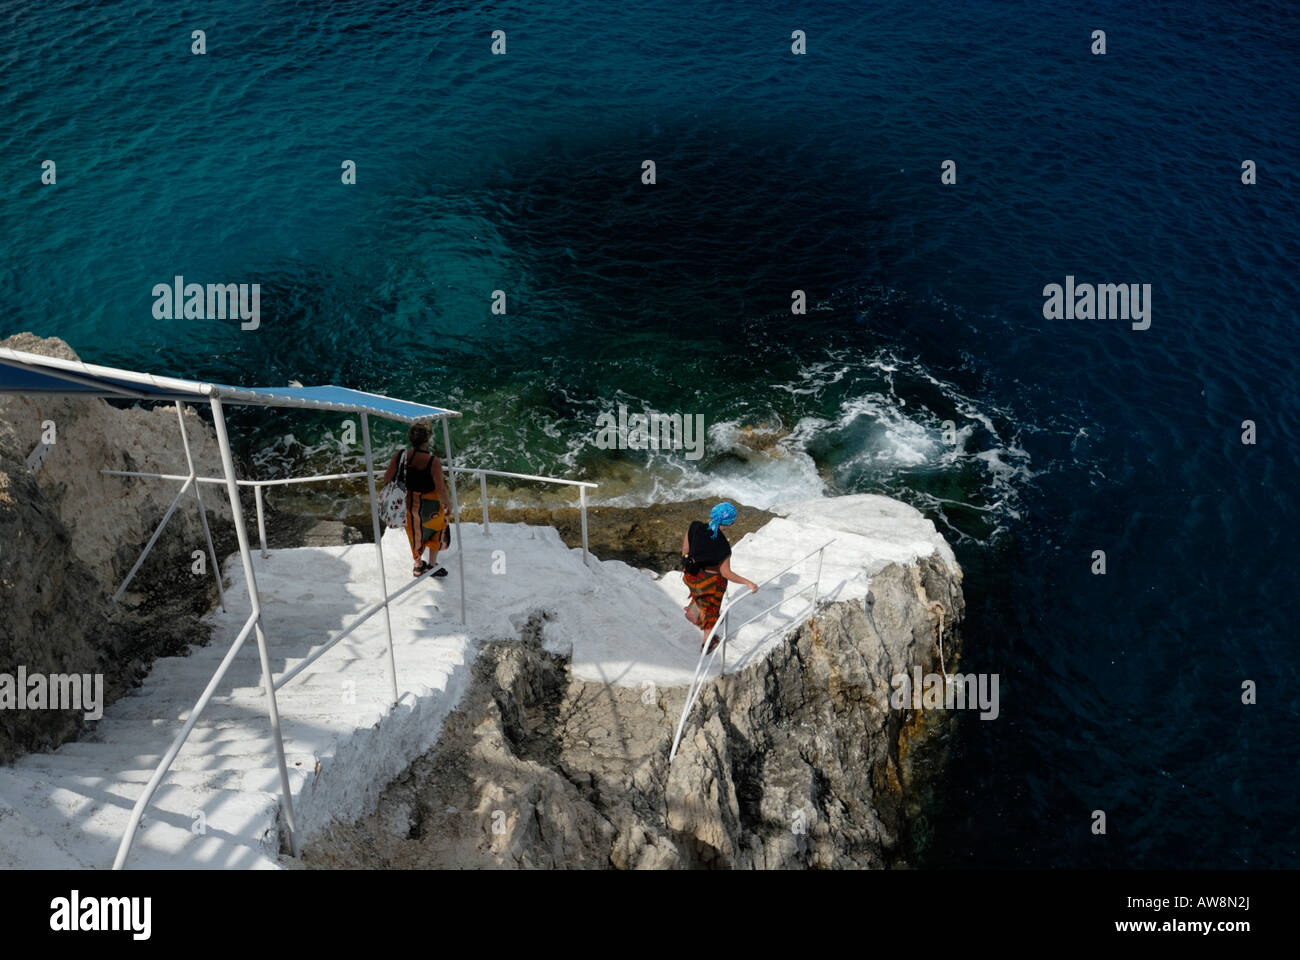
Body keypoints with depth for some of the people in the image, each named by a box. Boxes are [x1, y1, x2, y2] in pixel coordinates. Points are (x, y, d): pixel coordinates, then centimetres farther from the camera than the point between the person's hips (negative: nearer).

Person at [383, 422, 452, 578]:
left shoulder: (399, 456, -15)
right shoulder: (433, 461, -26)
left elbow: (387, 479, -8)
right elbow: (441, 490, -23)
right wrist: (448, 502, -4)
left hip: (407, 503, 4)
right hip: (428, 505, -4)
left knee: (415, 532, 28)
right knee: (439, 527, 26)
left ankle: (418, 565, 43)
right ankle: (432, 565, 30)